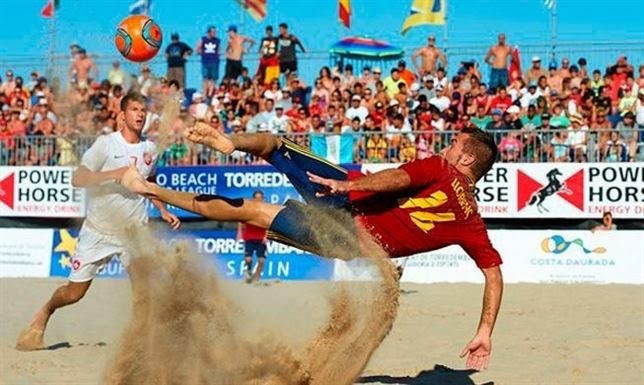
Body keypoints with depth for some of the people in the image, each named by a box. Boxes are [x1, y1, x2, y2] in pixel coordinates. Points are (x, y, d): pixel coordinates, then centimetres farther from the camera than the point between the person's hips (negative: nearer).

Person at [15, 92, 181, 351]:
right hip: (98, 231, -3)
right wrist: (114, 174, -28)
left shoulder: (150, 149, 6)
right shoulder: (106, 144, -10)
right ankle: (45, 313, 32)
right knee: (74, 292, 2)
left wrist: (163, 211, 15)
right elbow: (77, 179, -19)